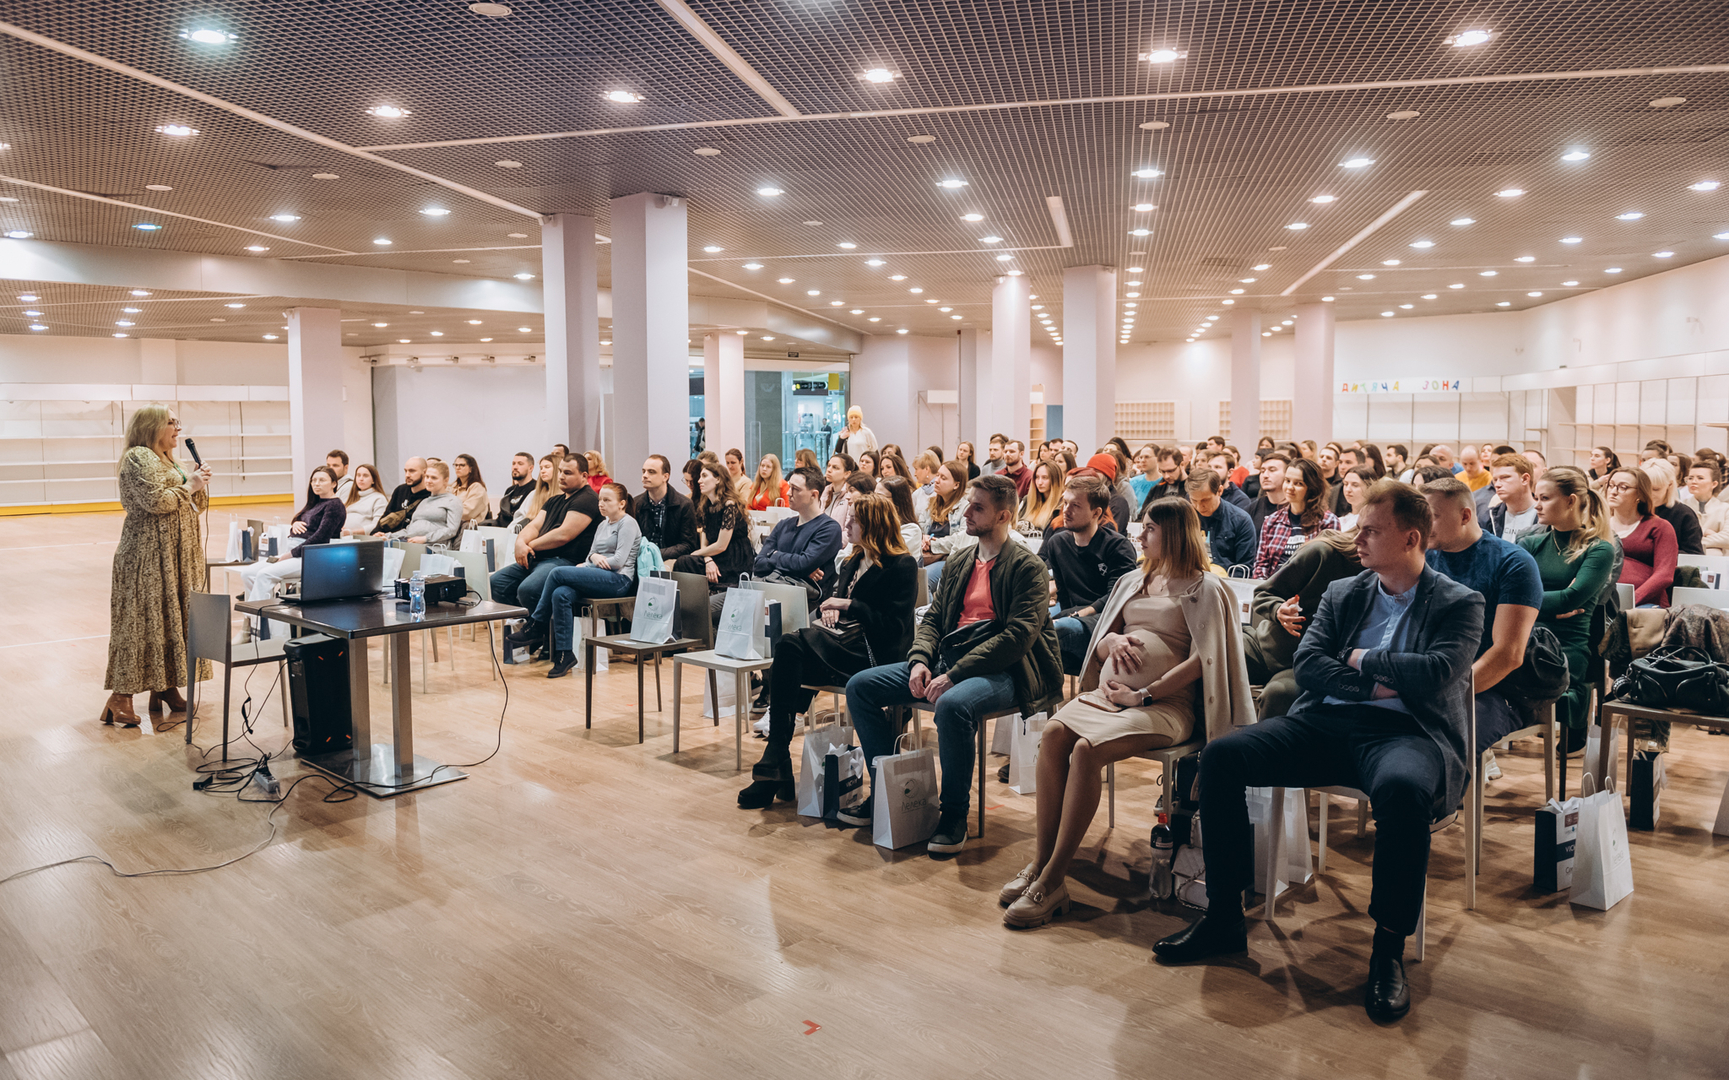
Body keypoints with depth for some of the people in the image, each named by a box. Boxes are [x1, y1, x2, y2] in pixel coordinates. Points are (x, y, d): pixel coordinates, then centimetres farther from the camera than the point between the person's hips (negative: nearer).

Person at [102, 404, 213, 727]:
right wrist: (189, 485, -10)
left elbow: (194, 506, 21)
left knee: (171, 618, 10)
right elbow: (156, 500, -22)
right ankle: (120, 697, -5)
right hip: (149, 554, -9)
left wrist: (199, 484, 4)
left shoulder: (168, 461, 20)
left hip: (176, 555, 10)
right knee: (143, 621, -9)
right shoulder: (138, 458, -10)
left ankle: (164, 688, 17)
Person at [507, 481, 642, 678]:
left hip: (619, 580, -7)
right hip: (599, 578, 7)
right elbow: (591, 556, 21)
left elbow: (619, 560, -11)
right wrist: (594, 557, -4)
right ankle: (564, 654, -24)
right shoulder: (602, 525, 25)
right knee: (561, 594, -25)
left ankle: (535, 627, -9)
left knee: (558, 572, -23)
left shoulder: (628, 523, -1)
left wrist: (586, 565, -3)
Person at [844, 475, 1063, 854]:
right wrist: (920, 661, -5)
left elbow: (1018, 636, -16)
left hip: (999, 670, -8)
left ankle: (955, 814, -17)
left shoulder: (1027, 566, -5)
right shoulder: (960, 560, 18)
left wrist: (954, 674, -22)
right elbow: (933, 617, 18)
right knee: (859, 686, -4)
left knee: (952, 705, -39)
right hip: (946, 660, 8)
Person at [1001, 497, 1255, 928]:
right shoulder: (1131, 581, 23)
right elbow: (1100, 644, 25)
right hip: (1108, 691, 6)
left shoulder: (1206, 589, 4)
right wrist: (1112, 641, 0)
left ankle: (1052, 881, -26)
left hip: (1165, 703, -6)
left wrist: (1143, 695, -14)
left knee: (1087, 749, -32)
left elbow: (1202, 660, -7)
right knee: (1054, 734, -26)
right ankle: (1038, 863, -23)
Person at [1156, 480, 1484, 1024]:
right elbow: (1307, 663, 8)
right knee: (1221, 755, -18)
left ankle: (1389, 948, -22)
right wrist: (1373, 685, -6)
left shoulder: (1459, 604, 6)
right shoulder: (1342, 594, 19)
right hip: (1326, 723, 5)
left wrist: (1361, 659, 0)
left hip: (1404, 731, -4)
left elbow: (1438, 672, -12)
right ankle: (1224, 917, -8)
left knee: (1402, 787, -41)